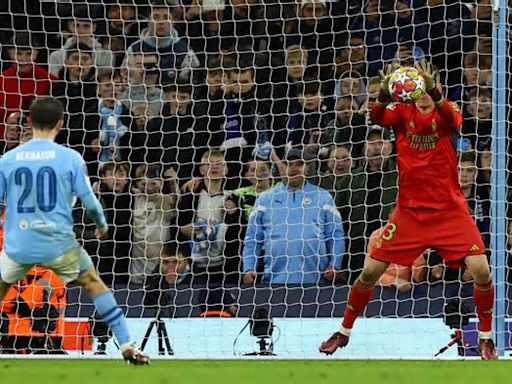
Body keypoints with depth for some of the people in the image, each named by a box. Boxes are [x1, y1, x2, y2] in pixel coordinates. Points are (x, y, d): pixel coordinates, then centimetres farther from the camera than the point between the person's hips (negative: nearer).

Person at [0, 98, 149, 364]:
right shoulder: (70, 158, -6)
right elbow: (89, 200, -3)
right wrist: (101, 224, 18)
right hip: (58, 243, -1)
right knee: (94, 284, 18)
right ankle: (126, 345, 13)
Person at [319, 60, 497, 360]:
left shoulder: (446, 111, -3)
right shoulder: (403, 111, 1)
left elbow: (454, 120, -28)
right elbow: (378, 118, -22)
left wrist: (434, 92, -49)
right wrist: (384, 93, -44)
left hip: (449, 211, -1)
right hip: (409, 209, 1)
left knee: (481, 271, -15)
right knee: (370, 271, 0)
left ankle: (486, 336, 6)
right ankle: (345, 331, 21)